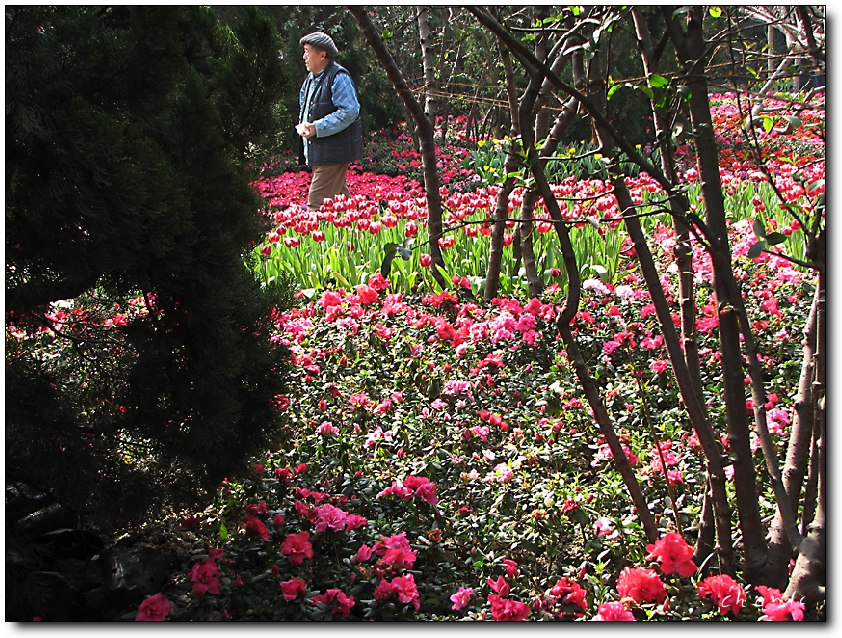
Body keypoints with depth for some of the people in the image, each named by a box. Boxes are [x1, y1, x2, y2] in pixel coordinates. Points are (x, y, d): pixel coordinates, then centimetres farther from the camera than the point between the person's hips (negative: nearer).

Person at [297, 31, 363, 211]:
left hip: (334, 151, -10)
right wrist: (303, 125, 1)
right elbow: (305, 108, 25)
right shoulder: (312, 79, 15)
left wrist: (318, 127, -24)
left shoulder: (338, 77, -13)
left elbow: (349, 111, -22)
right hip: (318, 151, 10)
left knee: (317, 203, -12)